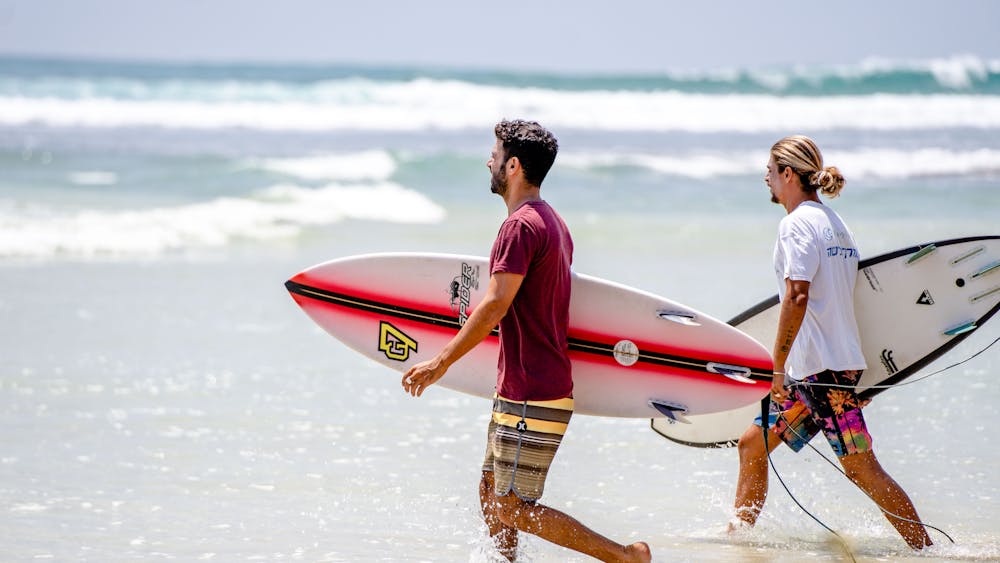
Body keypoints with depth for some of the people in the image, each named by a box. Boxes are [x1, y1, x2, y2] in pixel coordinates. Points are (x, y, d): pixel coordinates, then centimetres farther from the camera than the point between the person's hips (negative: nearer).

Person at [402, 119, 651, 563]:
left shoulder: (520, 225, -16)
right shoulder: (553, 222, 16)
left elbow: (495, 307, -21)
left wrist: (440, 363, -16)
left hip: (531, 399, -10)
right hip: (520, 391, 10)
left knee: (513, 508, -8)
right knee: (491, 492, 14)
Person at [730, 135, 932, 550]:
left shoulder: (797, 223, -11)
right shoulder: (835, 223, 18)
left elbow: (798, 297, -21)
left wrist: (778, 367, -18)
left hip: (821, 367, -10)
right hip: (838, 362, 10)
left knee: (861, 468, -9)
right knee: (752, 444, 14)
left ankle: (926, 548, -8)